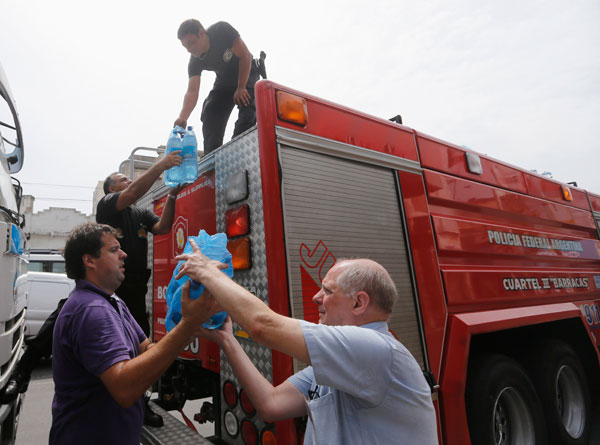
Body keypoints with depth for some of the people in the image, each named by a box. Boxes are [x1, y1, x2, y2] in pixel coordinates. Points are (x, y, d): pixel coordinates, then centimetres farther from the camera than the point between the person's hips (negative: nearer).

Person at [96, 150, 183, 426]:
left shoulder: (142, 214, 19)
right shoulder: (107, 204, 0)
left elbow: (162, 227, -1)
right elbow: (134, 192, -21)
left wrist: (172, 194, -10)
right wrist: (161, 165, -26)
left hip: (136, 291, 6)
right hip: (112, 288, -6)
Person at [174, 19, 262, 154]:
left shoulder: (222, 30, -29)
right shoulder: (195, 62, -19)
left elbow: (245, 56, -25)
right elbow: (192, 92, -29)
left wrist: (241, 88, -26)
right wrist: (183, 117, -47)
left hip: (247, 74, -4)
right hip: (224, 81, 4)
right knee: (210, 116, -9)